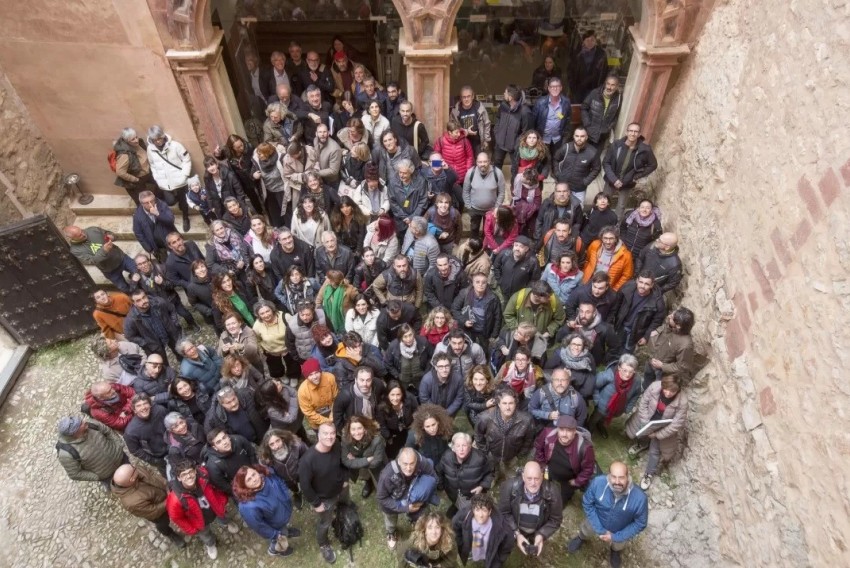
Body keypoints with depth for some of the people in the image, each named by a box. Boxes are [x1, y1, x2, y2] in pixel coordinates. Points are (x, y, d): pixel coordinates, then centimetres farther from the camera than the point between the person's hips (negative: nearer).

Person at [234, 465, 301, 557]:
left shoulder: (268, 474, -30)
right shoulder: (249, 506, -45)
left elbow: (282, 485, -7)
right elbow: (258, 526, -27)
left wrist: (288, 500, 5)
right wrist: (275, 535, -13)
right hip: (275, 526, -4)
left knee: (285, 526, 37)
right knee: (280, 543, 29)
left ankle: (286, 530, 71)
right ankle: (274, 550, 62)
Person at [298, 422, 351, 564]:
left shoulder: (338, 447, -25)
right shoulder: (308, 459, -40)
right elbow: (305, 485, -26)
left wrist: (345, 479, 0)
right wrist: (316, 503, -17)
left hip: (341, 489, 4)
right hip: (325, 498, -4)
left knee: (348, 508, 35)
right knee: (325, 523, 23)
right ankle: (324, 545, 54)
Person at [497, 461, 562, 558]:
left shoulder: (552, 492, -34)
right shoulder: (510, 487, -35)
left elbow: (555, 519, -16)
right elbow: (504, 513, -19)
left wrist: (542, 535, -28)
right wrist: (516, 533, -28)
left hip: (538, 532, 0)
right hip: (516, 529, 0)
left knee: (536, 552, 31)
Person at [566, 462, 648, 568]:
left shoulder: (639, 498, -38)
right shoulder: (597, 482, -36)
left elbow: (640, 524, -19)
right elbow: (587, 504, -18)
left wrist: (616, 537, -19)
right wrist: (599, 529, -20)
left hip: (619, 532, 0)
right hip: (597, 523, 1)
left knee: (617, 547, 27)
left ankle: (615, 550, 63)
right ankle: (582, 537, 62)